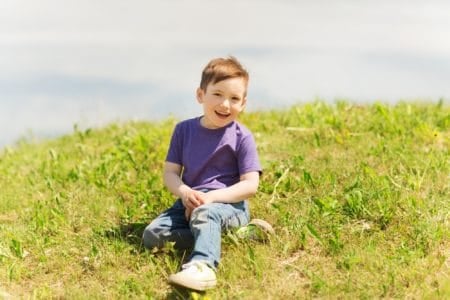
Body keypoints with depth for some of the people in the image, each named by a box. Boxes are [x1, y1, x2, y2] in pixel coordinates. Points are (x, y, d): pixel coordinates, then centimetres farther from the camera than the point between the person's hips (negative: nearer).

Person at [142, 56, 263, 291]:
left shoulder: (241, 137, -3)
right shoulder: (184, 130, 8)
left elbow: (250, 185, -9)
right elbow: (170, 173, 8)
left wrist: (210, 197, -20)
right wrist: (185, 193, -15)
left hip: (228, 204, -5)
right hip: (189, 202, 5)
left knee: (204, 215, -39)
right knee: (151, 236, -16)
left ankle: (202, 266, -60)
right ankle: (212, 237, -19)